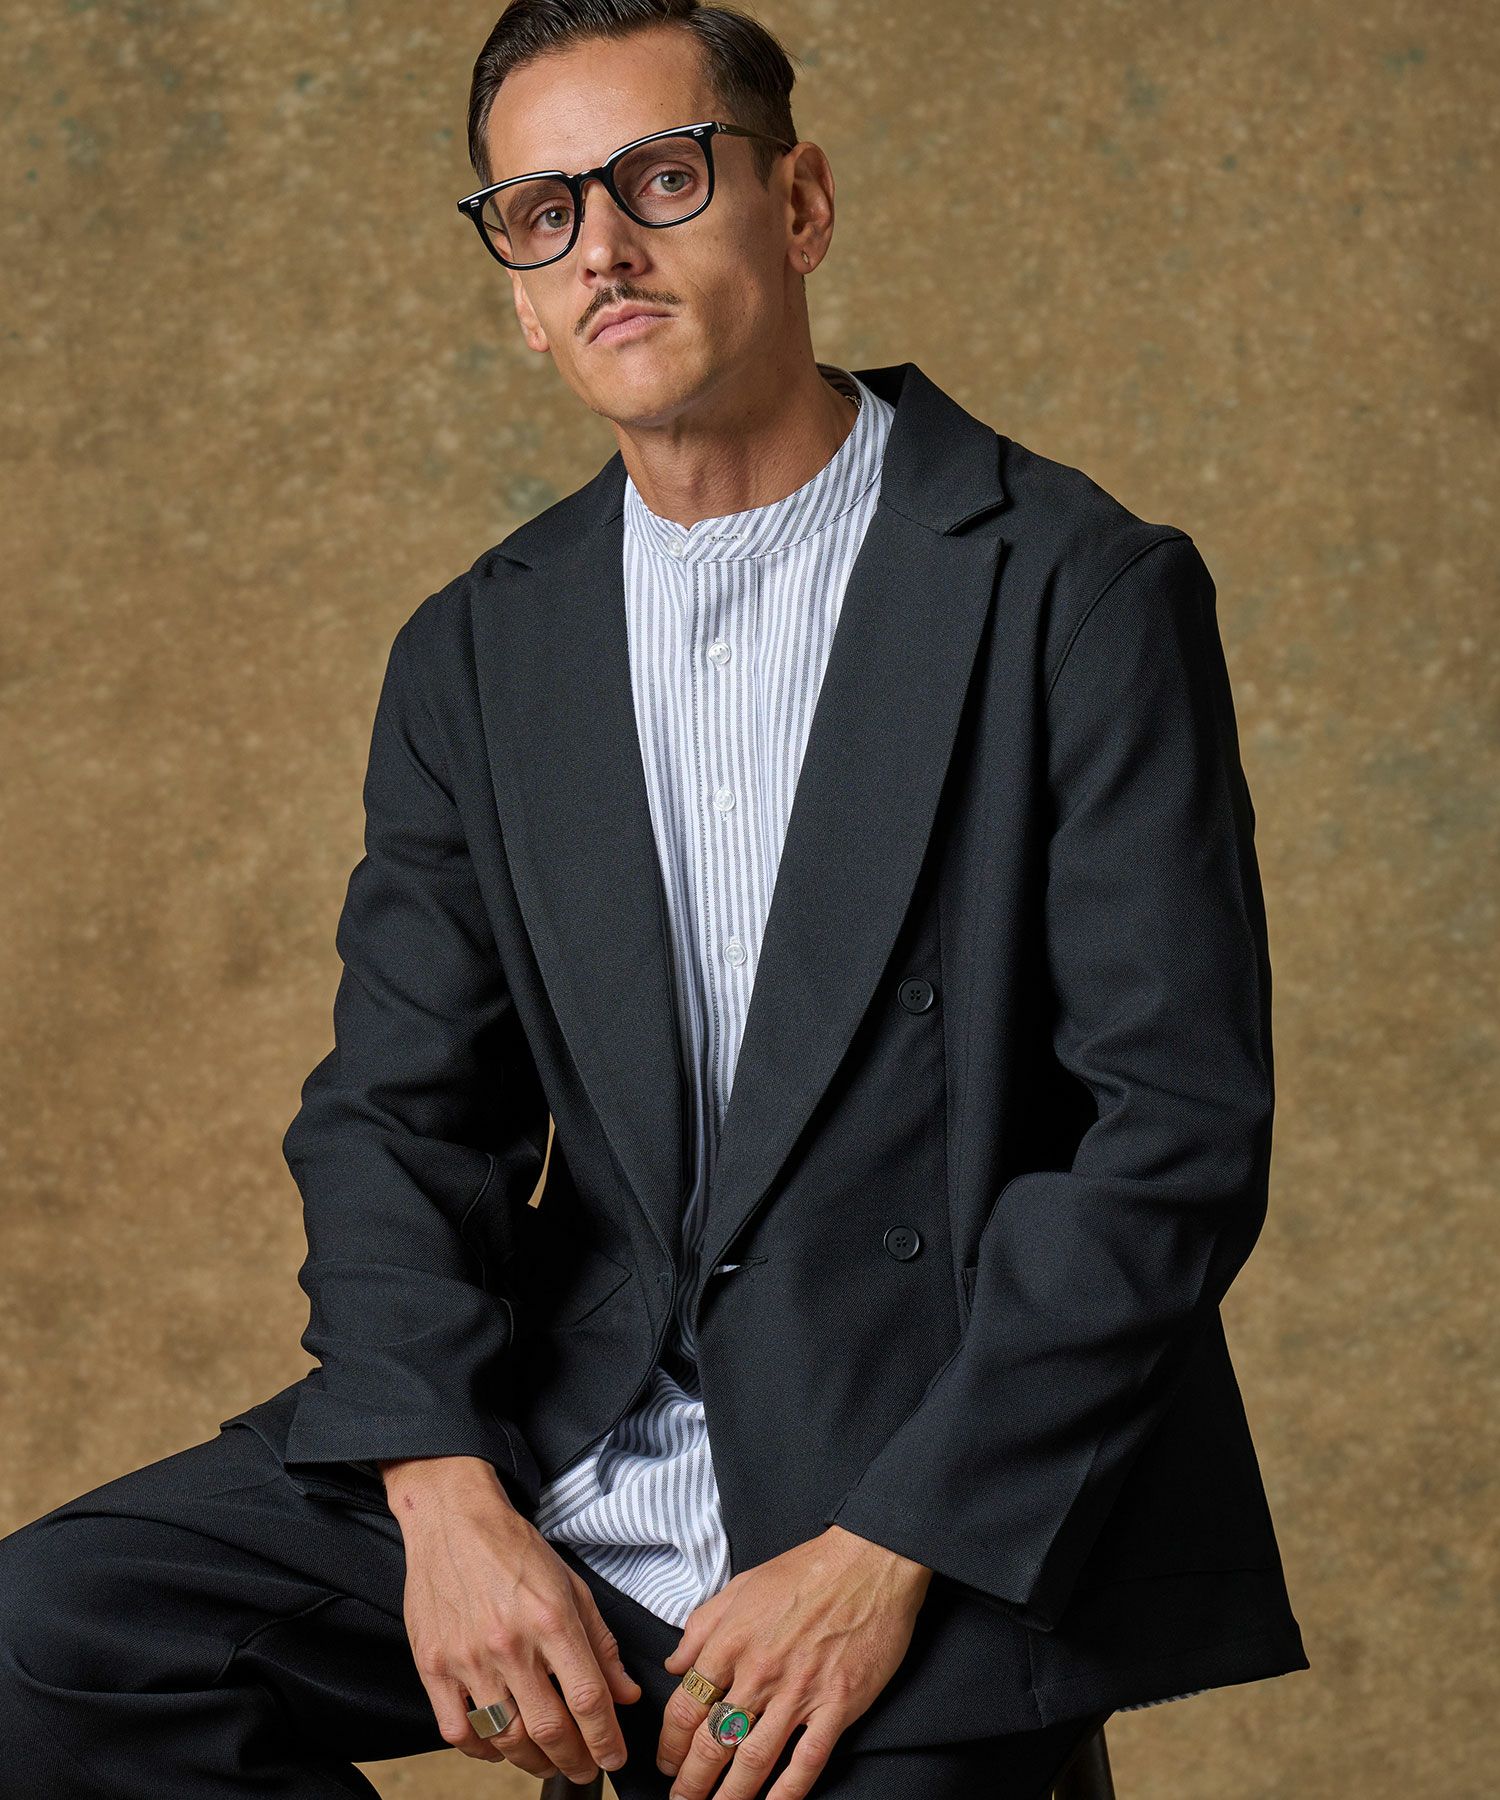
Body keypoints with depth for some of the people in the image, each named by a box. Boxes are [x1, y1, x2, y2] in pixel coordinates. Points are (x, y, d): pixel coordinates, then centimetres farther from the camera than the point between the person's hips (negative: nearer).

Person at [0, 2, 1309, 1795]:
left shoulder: (1079, 592, -5)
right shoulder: (475, 657, 11)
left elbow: (1179, 1127, -10)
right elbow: (396, 1108, 7)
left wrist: (885, 1554, -17)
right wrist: (444, 1493, -12)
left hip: (959, 1482, -4)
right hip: (559, 1444, 4)